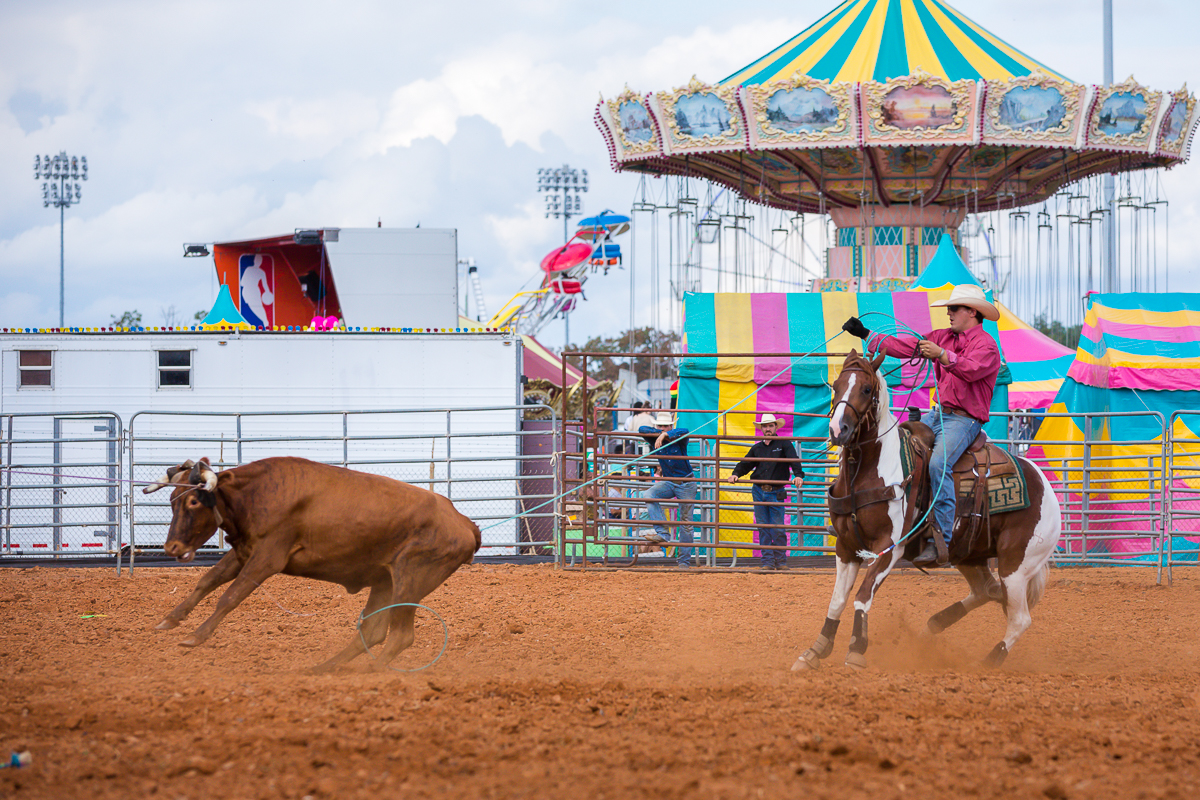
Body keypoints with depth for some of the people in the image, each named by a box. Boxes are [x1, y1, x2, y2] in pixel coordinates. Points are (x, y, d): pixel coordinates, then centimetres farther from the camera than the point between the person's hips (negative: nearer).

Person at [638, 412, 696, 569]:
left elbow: (684, 431, -35)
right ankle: (661, 533, -32)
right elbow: (642, 429, -16)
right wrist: (660, 433, -24)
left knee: (686, 522, -1)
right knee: (650, 495, -28)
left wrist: (666, 434, -48)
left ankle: (684, 560, 6)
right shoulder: (655, 439, -3)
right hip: (668, 482, 3)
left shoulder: (679, 439, -13)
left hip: (686, 484, -3)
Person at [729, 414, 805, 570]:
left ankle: (781, 561, 4)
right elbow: (745, 464, 14)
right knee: (763, 529, 2)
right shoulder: (756, 448, 14)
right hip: (759, 492, 4)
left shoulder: (784, 444, 1)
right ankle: (768, 562, 5)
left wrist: (798, 475, -28)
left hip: (776, 493, -4)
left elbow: (794, 461, -11)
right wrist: (736, 474, -6)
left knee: (778, 529, -5)